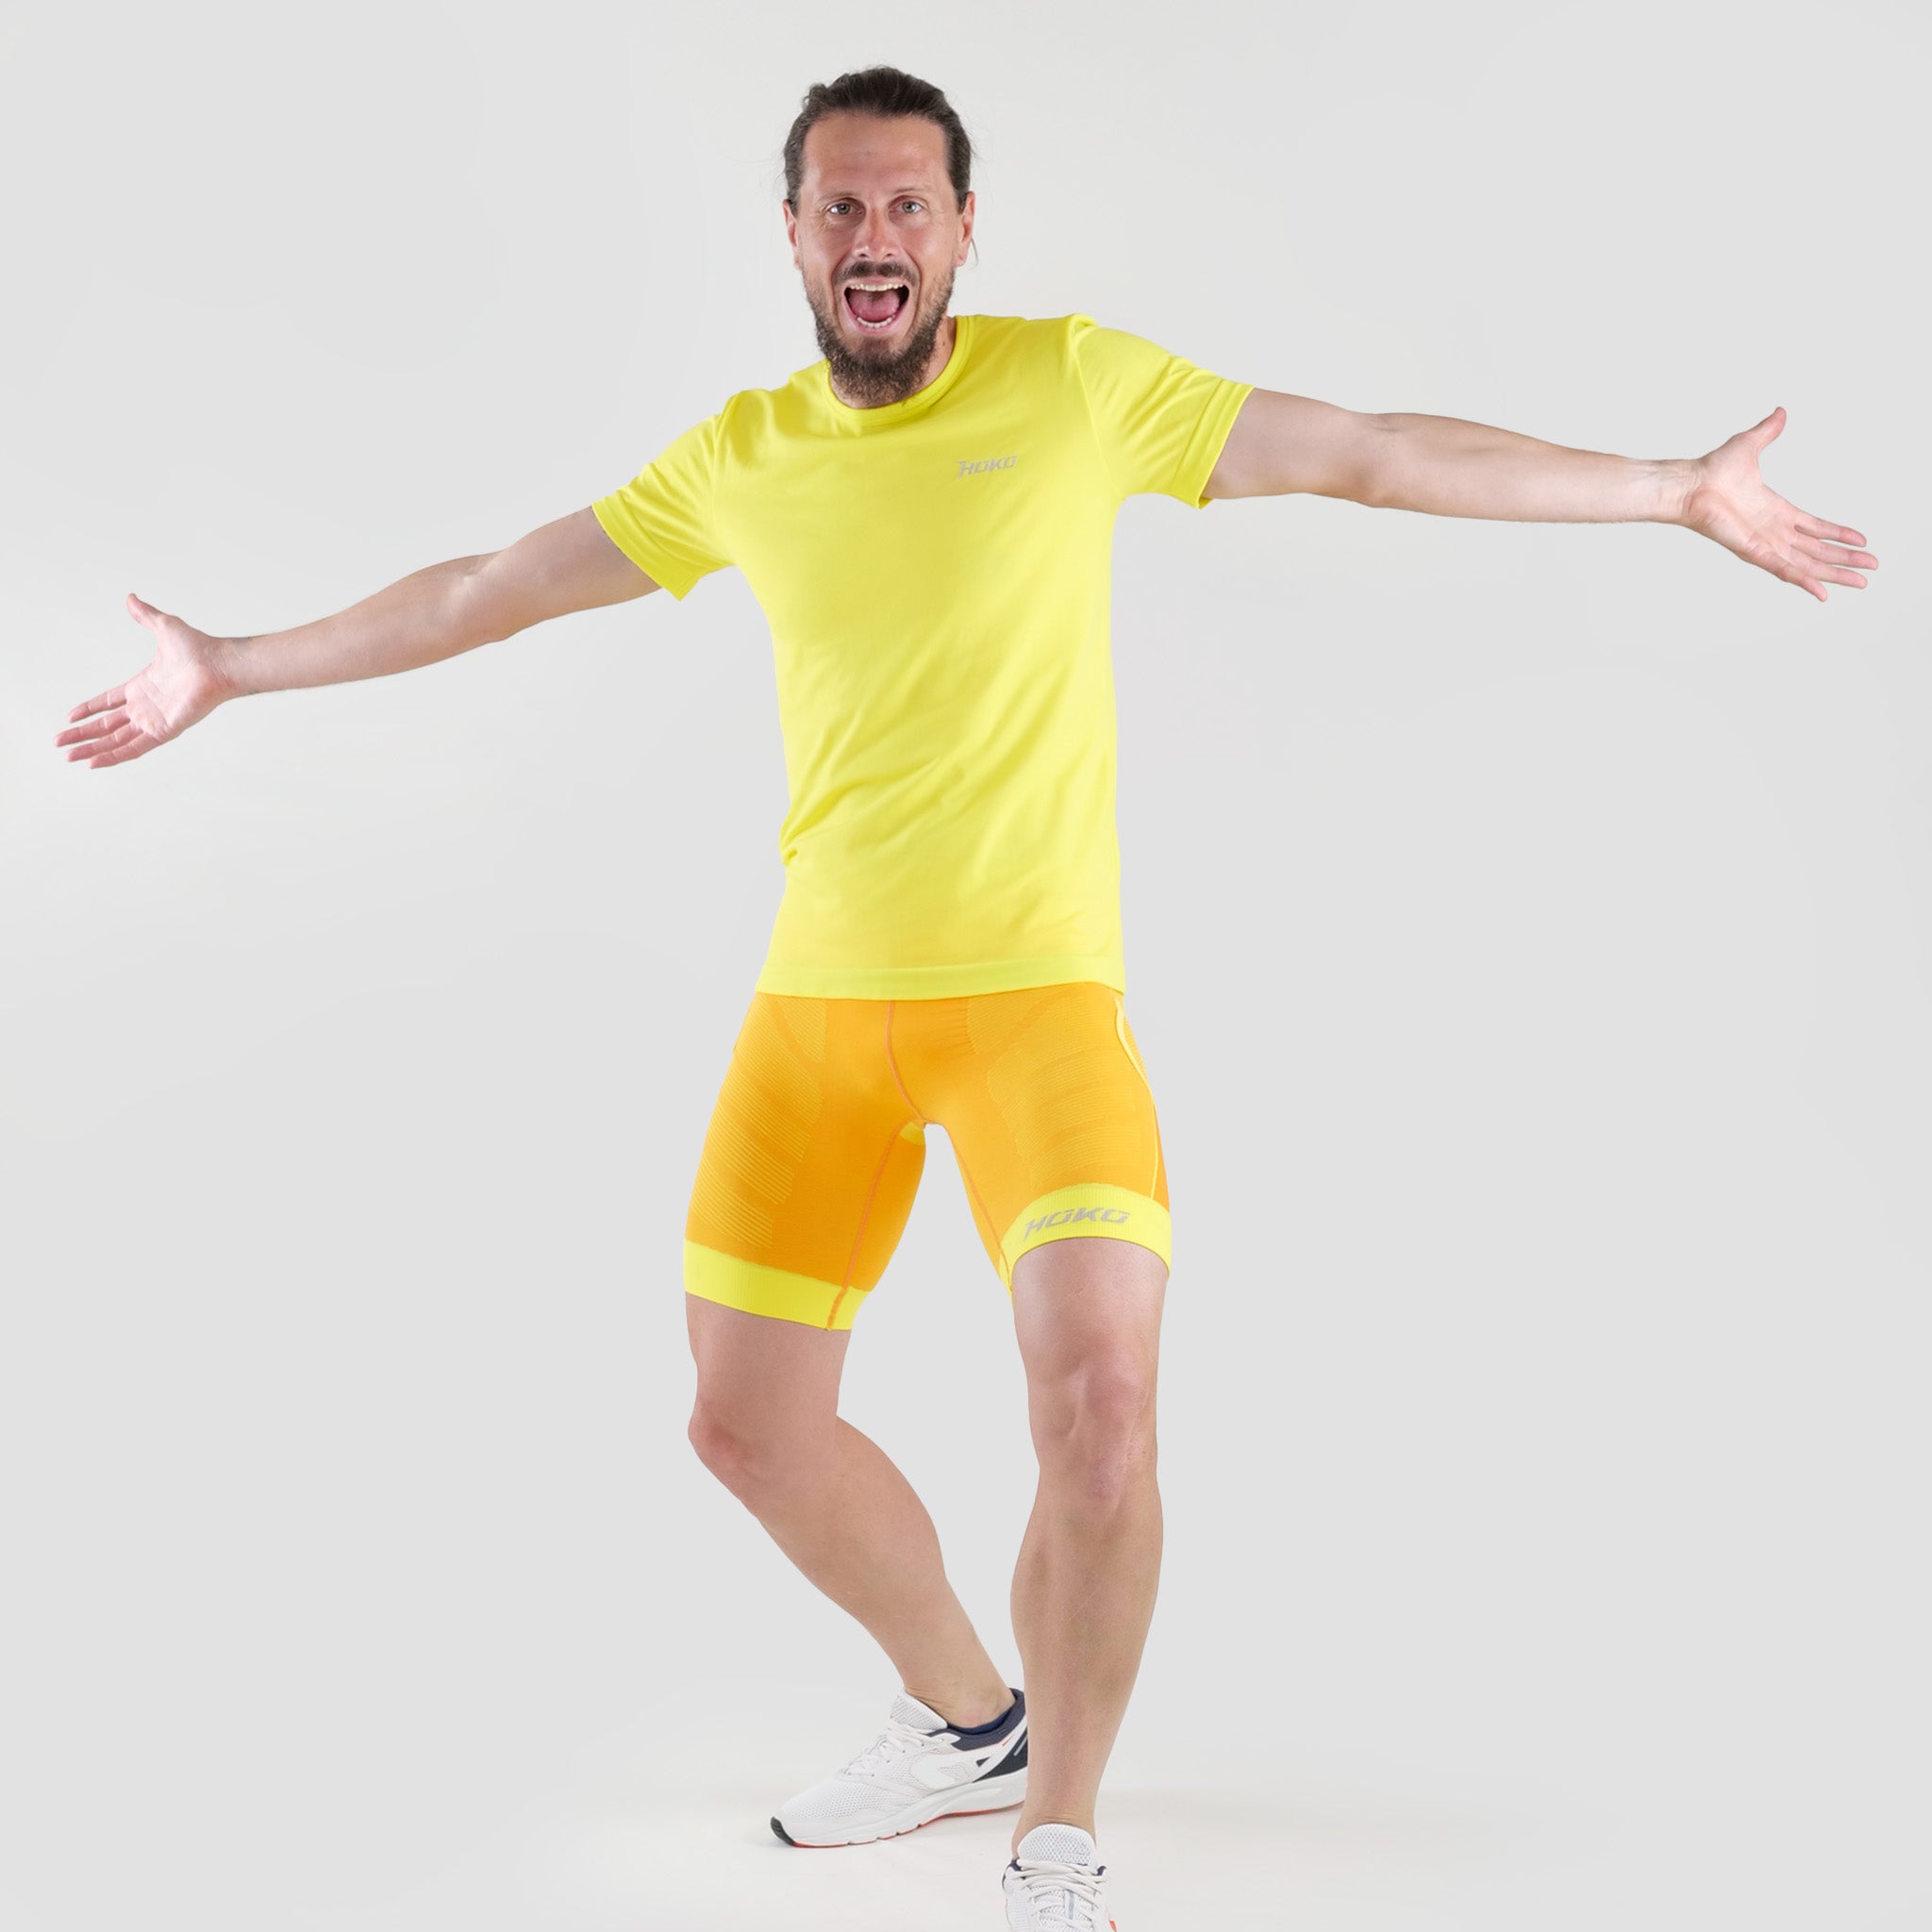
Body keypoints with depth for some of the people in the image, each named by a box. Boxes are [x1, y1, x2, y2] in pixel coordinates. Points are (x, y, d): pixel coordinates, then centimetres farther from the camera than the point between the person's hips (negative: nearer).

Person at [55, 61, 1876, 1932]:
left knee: (1096, 1394, -20)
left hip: (1038, 985, -4)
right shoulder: (742, 456, 7)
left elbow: (1387, 455, 1)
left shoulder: (1078, 383, -1)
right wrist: (238, 666, 23)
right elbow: (485, 589, 17)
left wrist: (1680, 491, 1)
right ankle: (962, 1719, 34)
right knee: (749, 1422, 9)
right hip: (819, 997, 4)